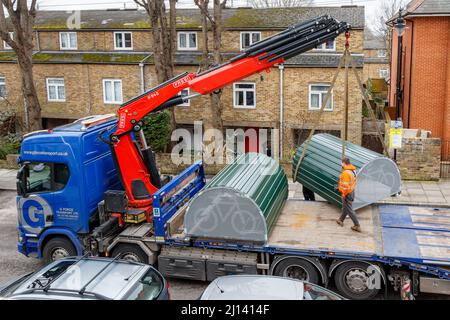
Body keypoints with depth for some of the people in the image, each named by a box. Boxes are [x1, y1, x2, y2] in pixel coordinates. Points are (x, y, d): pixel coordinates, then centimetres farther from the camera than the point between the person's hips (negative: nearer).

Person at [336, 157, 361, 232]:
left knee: (349, 210, 1)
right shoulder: (353, 170, 2)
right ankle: (341, 220, 43)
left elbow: (345, 185, -27)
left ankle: (357, 226, 6)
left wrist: (344, 194, -17)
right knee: (345, 207, 25)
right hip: (352, 191, 10)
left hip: (347, 193, -10)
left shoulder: (346, 173, -28)